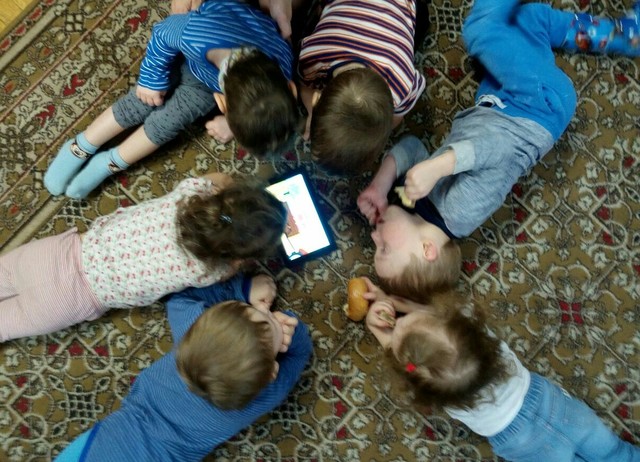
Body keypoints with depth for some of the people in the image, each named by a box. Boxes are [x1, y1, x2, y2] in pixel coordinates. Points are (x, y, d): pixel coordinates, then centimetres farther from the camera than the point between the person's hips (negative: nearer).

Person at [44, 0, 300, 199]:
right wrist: (152, 79, -10)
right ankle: (79, 148, 21)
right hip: (183, 54, -1)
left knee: (167, 122, -8)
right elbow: (163, 33, -21)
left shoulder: (280, 73, -40)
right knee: (139, 103, -2)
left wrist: (232, 123, -17)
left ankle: (108, 164, 14)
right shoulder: (195, 33, -48)